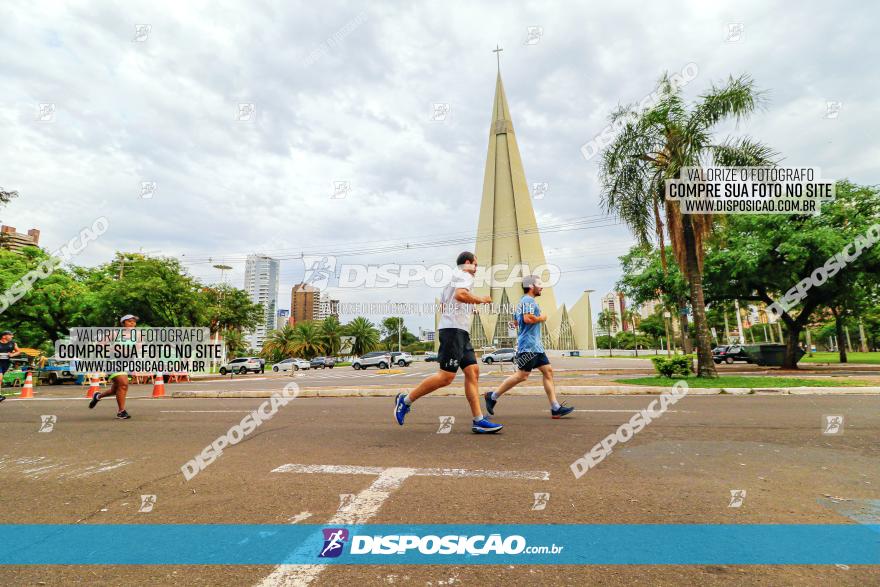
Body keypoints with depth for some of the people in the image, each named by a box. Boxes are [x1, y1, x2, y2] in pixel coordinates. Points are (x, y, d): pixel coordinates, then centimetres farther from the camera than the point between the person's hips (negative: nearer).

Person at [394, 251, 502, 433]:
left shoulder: (454, 278, 28)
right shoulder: (464, 275, -1)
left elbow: (442, 306, 29)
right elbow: (460, 295, -22)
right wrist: (481, 300, -9)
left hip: (461, 332, 11)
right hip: (454, 329, -11)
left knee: (473, 371, 2)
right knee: (446, 376, -13)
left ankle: (478, 421, -1)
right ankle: (406, 400, -2)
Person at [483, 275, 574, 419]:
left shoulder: (523, 301, 21)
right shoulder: (529, 300, -10)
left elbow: (516, 322, 26)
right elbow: (528, 318, -25)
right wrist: (541, 318, -9)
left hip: (535, 345, 11)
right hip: (529, 345, -11)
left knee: (548, 371, 5)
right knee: (522, 375, -9)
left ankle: (555, 408, 4)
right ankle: (493, 396, 0)